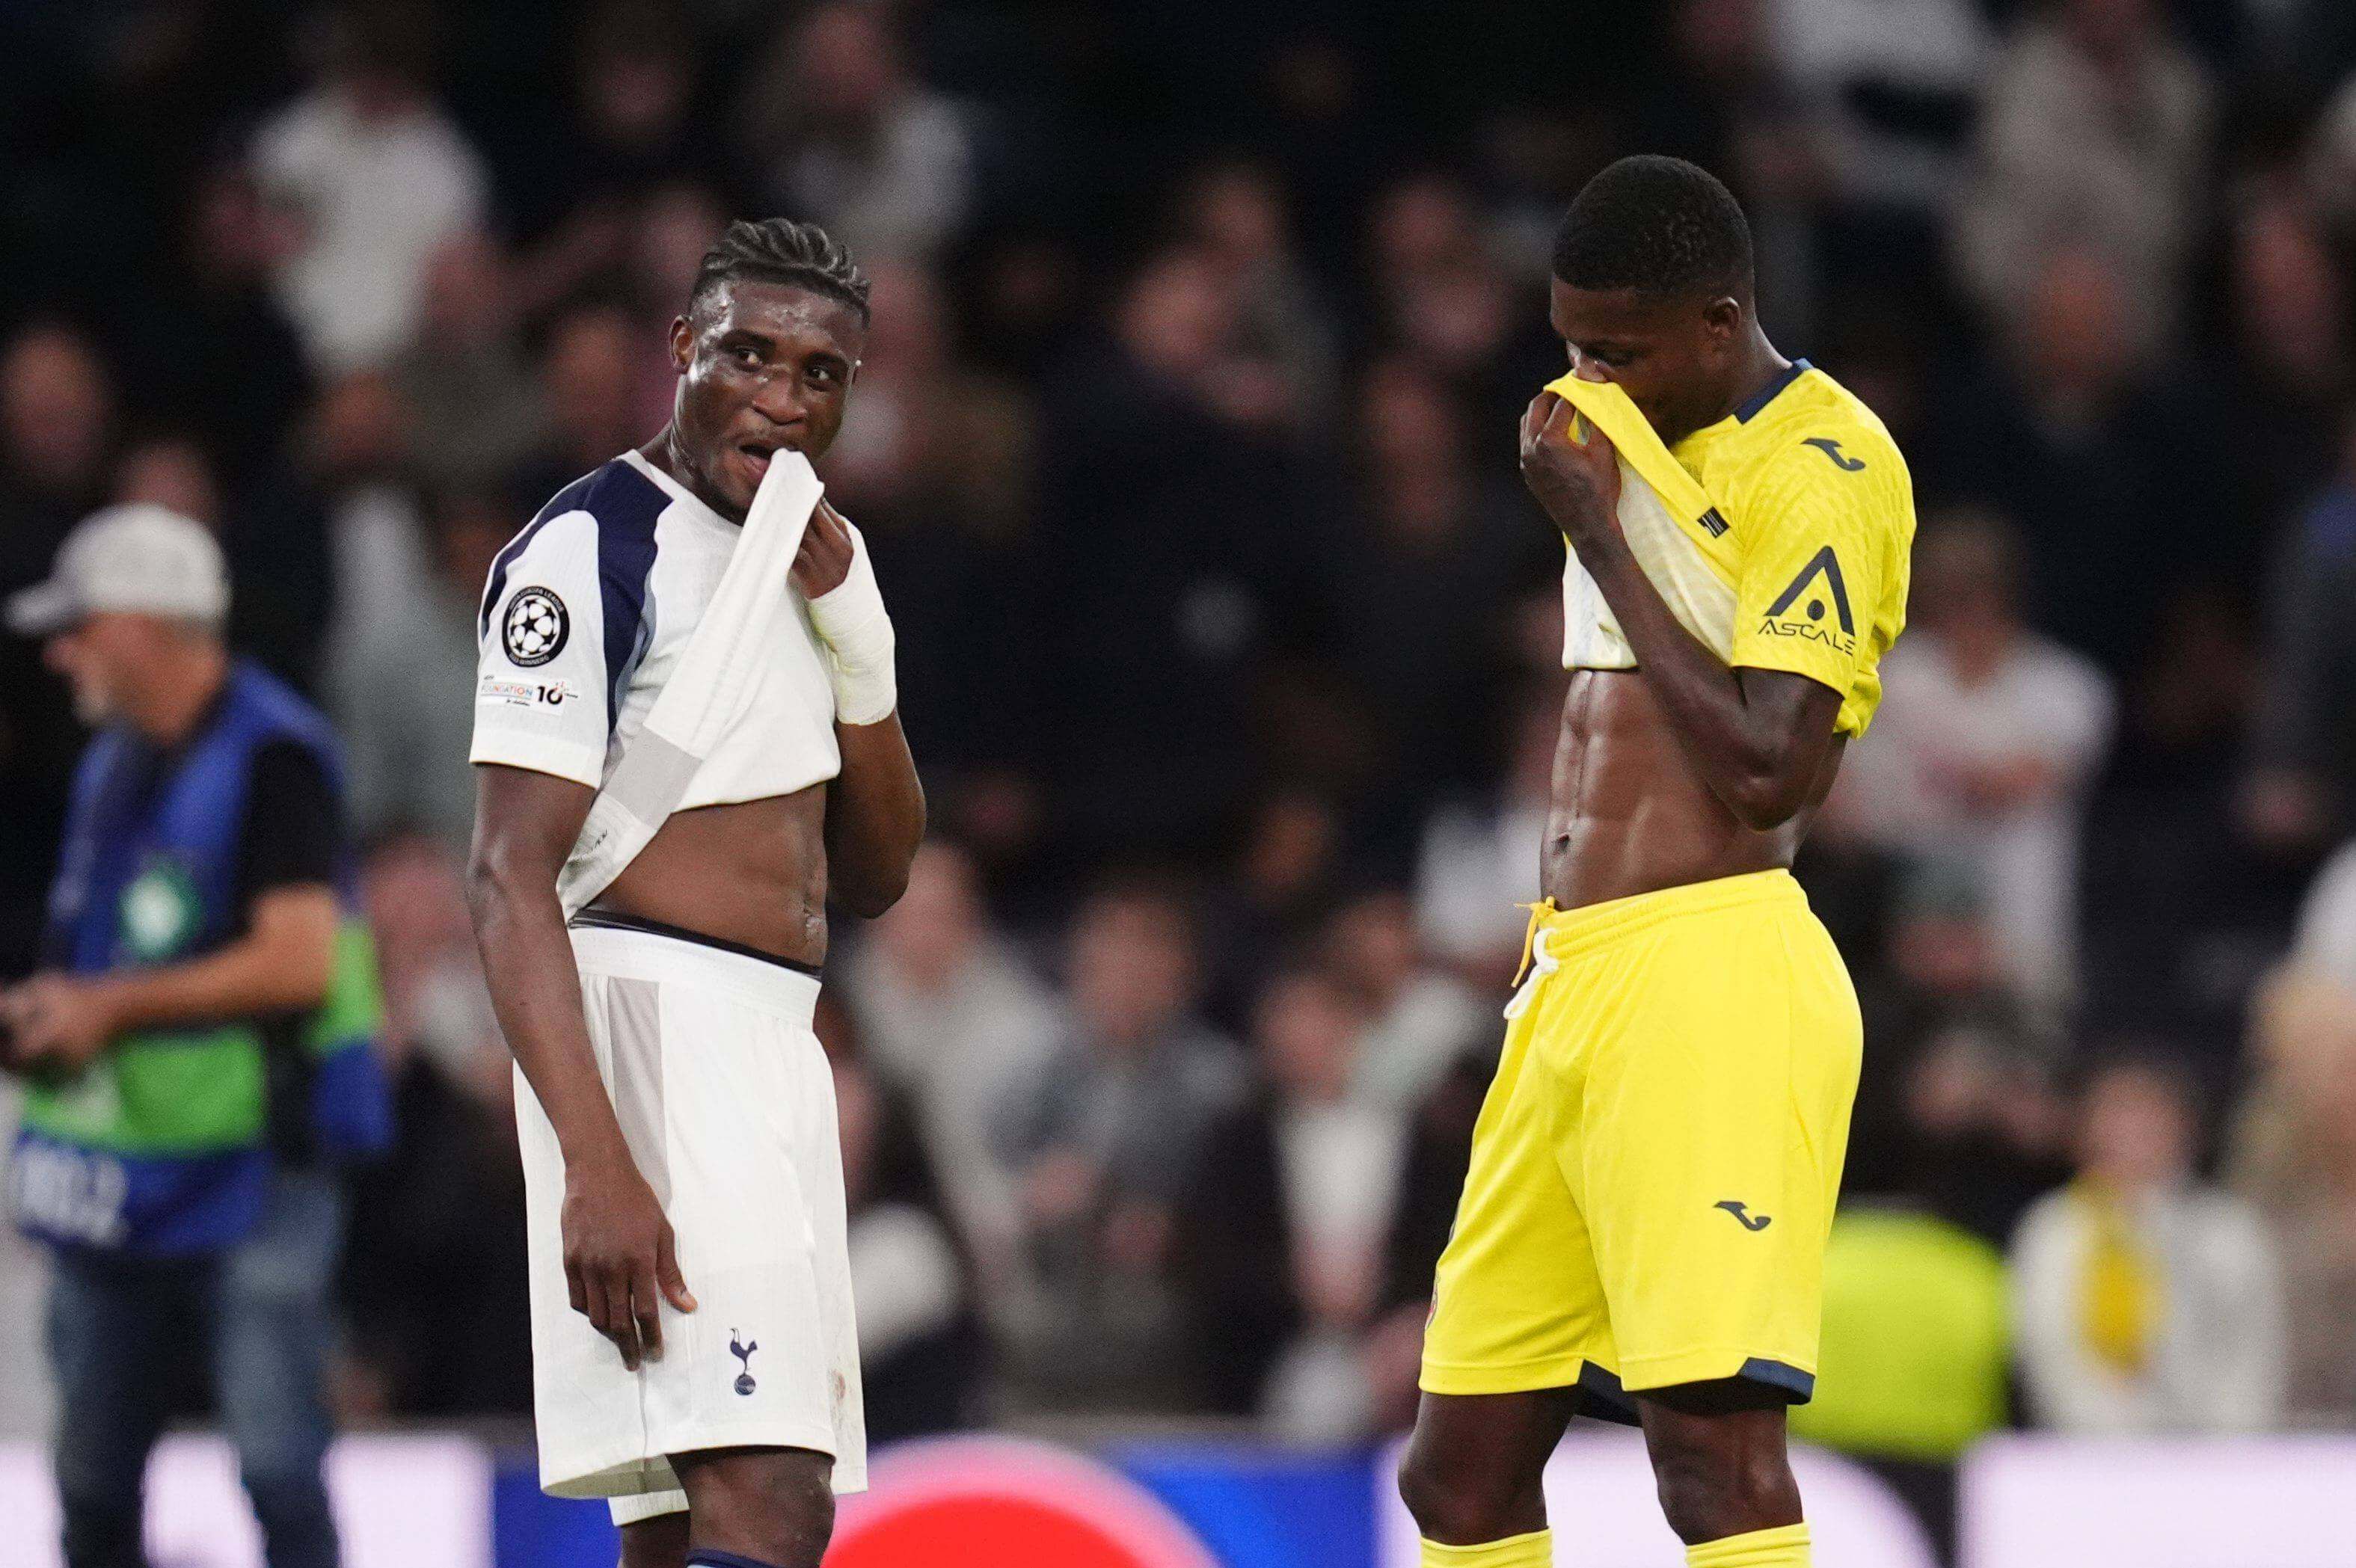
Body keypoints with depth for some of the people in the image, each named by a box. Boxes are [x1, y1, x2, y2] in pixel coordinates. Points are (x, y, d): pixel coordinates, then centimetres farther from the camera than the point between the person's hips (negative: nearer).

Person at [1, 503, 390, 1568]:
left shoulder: (269, 757, -13)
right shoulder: (113, 767, 14)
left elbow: (298, 961, -22)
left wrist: (111, 1006, -18)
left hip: (252, 1167, -9)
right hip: (120, 1179, 9)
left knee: (278, 1467, -9)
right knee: (93, 1479, 11)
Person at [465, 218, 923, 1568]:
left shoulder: (811, 561, 18)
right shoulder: (594, 547, -9)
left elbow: (875, 880, 20)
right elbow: (512, 879, -16)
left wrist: (858, 653, 3)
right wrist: (596, 1164, -26)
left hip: (776, 1049, 9)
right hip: (654, 1022, -9)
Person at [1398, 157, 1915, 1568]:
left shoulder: (1822, 466, -9)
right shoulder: (1637, 445, 19)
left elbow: (1768, 769, -17)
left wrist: (1600, 536, -13)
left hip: (1706, 978, -9)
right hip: (1573, 976, 9)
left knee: (1715, 1446, -17)